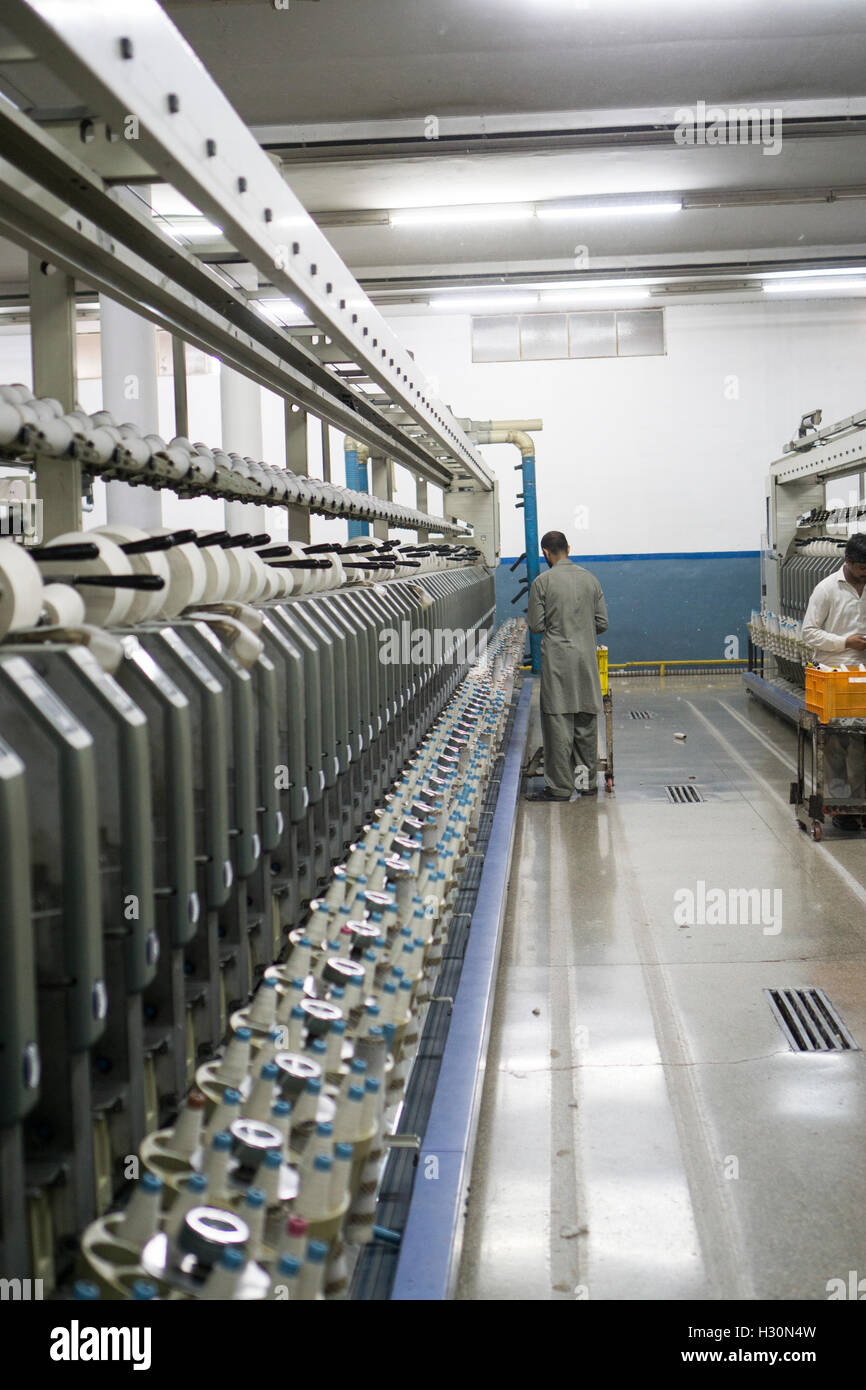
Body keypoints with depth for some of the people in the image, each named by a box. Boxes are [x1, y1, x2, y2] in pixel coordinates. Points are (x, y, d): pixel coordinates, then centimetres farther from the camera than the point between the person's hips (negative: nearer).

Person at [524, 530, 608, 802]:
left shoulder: (542, 582, -8)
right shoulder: (590, 579, 6)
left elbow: (536, 625, -6)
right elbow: (602, 623, 7)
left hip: (558, 659, -5)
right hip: (586, 658, 5)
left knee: (559, 723, -3)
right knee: (586, 722, 12)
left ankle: (560, 786, -2)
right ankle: (588, 781, 19)